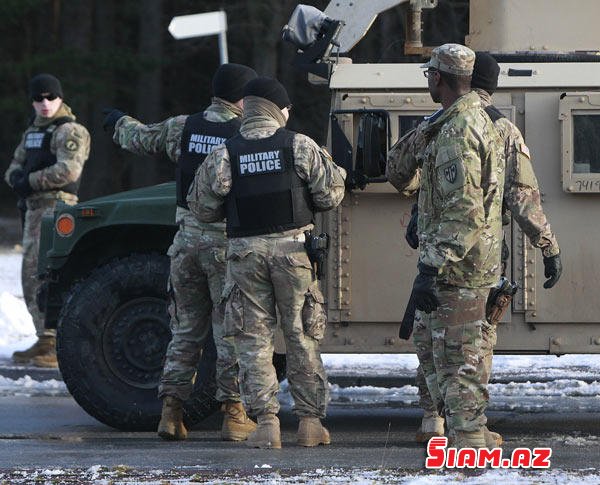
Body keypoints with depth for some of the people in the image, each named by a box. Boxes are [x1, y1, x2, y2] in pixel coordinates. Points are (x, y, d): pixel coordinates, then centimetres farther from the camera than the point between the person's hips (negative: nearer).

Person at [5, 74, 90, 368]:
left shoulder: (69, 131, -7)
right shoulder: (32, 132, 21)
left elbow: (68, 170, -20)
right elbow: (15, 166, 21)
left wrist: (30, 181, -14)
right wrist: (17, 177, -3)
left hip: (58, 206, -10)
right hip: (34, 208, 10)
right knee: (31, 276, 11)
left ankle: (57, 346, -19)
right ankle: (45, 340, 17)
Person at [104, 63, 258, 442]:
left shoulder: (182, 128, 4)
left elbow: (139, 139, 20)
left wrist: (120, 122, 40)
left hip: (188, 239, 4)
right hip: (229, 241, -4)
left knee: (186, 329, 13)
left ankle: (171, 410, 11)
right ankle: (234, 413, -1)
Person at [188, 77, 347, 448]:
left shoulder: (224, 155, 0)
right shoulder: (300, 147, -2)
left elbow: (202, 209, 5)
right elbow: (330, 195, -2)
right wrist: (334, 171, 19)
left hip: (245, 251, 0)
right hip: (293, 247, 0)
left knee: (254, 338, 5)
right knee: (302, 336, 9)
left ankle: (266, 421, -2)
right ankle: (310, 420, 10)